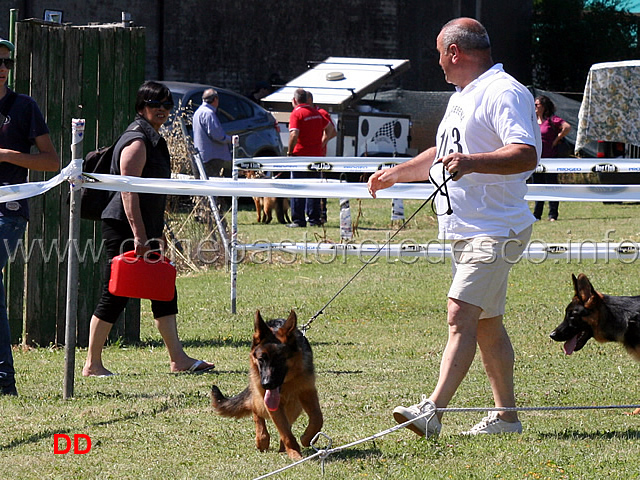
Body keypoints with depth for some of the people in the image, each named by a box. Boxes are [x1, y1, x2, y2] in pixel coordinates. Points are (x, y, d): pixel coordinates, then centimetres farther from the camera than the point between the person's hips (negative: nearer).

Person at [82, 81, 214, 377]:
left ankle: (178, 358, 10)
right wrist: (139, 235, -25)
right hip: (125, 229, -10)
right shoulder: (137, 141, -13)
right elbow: (128, 190, -21)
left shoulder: (152, 138, 18)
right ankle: (93, 365, 1)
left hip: (143, 229, 10)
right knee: (115, 295, -5)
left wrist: (158, 235, 25)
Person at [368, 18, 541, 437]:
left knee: (461, 314, -18)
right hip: (466, 229, 10)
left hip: (494, 230, -10)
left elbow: (526, 155, -27)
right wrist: (395, 175, 44)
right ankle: (506, 415, 19)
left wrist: (471, 162, -39)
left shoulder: (504, 93, -13)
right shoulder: (461, 98, 20)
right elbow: (442, 155, 36)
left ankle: (433, 411, -27)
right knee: (486, 323, 13)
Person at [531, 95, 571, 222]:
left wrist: (556, 140, -12)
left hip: (550, 158, -6)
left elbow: (567, 127, -19)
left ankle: (553, 215, 2)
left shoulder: (552, 119, -7)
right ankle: (537, 214, 16)